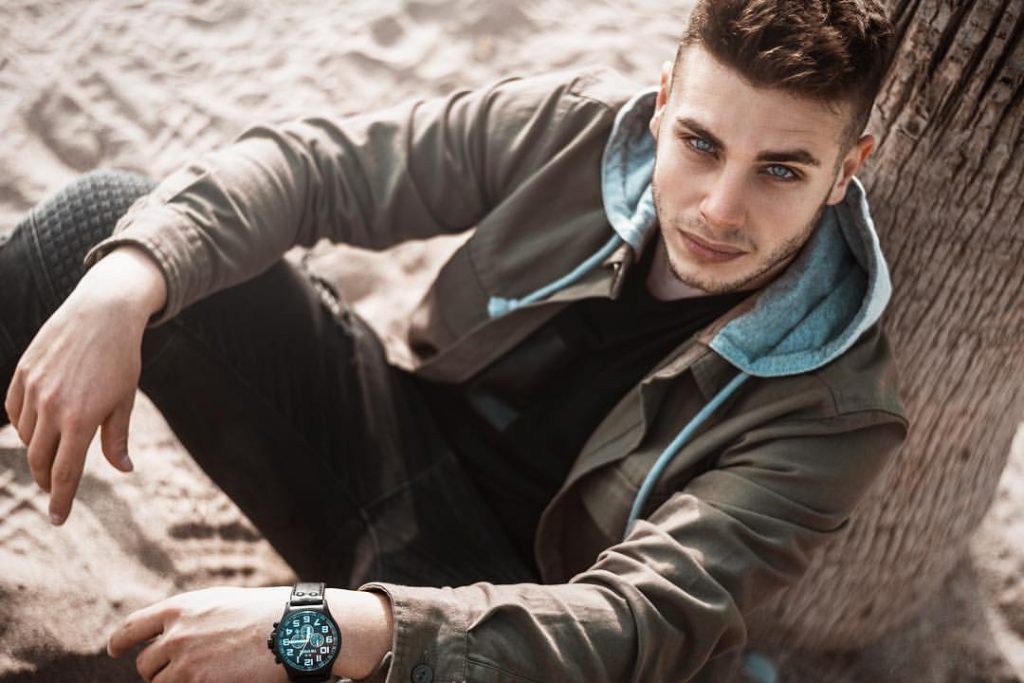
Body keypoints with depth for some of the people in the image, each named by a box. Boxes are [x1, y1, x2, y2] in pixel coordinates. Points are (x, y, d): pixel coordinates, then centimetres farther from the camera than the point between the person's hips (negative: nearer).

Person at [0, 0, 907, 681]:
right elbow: (314, 165, -10)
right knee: (102, 214, -11)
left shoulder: (831, 412, -22)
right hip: (394, 442, 4)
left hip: (506, 595, -3)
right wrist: (118, 293, -28)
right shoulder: (578, 130, -12)